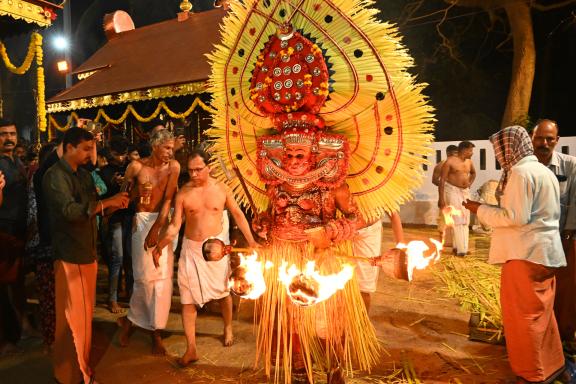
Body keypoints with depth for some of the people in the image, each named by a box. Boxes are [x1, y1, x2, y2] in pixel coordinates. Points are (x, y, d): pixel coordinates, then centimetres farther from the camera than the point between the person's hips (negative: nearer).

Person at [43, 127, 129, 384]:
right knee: (72, 318, 1)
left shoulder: (84, 174, 14)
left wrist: (114, 204, -2)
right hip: (69, 255, -8)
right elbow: (70, 210, -27)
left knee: (85, 314, 15)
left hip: (87, 252, 8)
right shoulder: (55, 176, -13)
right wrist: (106, 202, -22)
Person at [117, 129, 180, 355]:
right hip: (142, 220, -2)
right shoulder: (136, 166, -4)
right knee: (146, 276, -3)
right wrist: (137, 191, -17)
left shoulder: (173, 166, -2)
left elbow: (168, 199, -8)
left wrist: (155, 229, -14)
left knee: (163, 277, 1)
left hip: (164, 221, 2)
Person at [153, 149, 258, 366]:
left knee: (222, 291, 16)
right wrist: (160, 247, -19)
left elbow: (237, 214, 4)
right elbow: (175, 225, -6)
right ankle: (191, 348, 8)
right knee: (188, 297, -1)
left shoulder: (221, 189, -3)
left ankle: (228, 328, 42)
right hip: (191, 247, 0)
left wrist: (251, 241, 1)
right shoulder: (183, 193, -6)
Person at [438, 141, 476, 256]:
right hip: (452, 190, -7)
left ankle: (458, 246, 18)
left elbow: (473, 173, 30)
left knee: (465, 220, 9)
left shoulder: (469, 162, 7)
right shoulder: (450, 162, -13)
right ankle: (461, 249, -5)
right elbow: (442, 180, -14)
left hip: (465, 192, 7)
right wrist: (441, 198, -18)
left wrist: (470, 184, 13)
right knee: (457, 219, -9)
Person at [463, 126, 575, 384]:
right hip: (544, 251, 9)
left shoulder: (520, 172, -14)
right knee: (541, 312, 19)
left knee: (523, 314, 1)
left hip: (526, 253, -9)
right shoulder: (544, 171, 15)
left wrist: (481, 210, -8)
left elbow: (516, 217, -20)